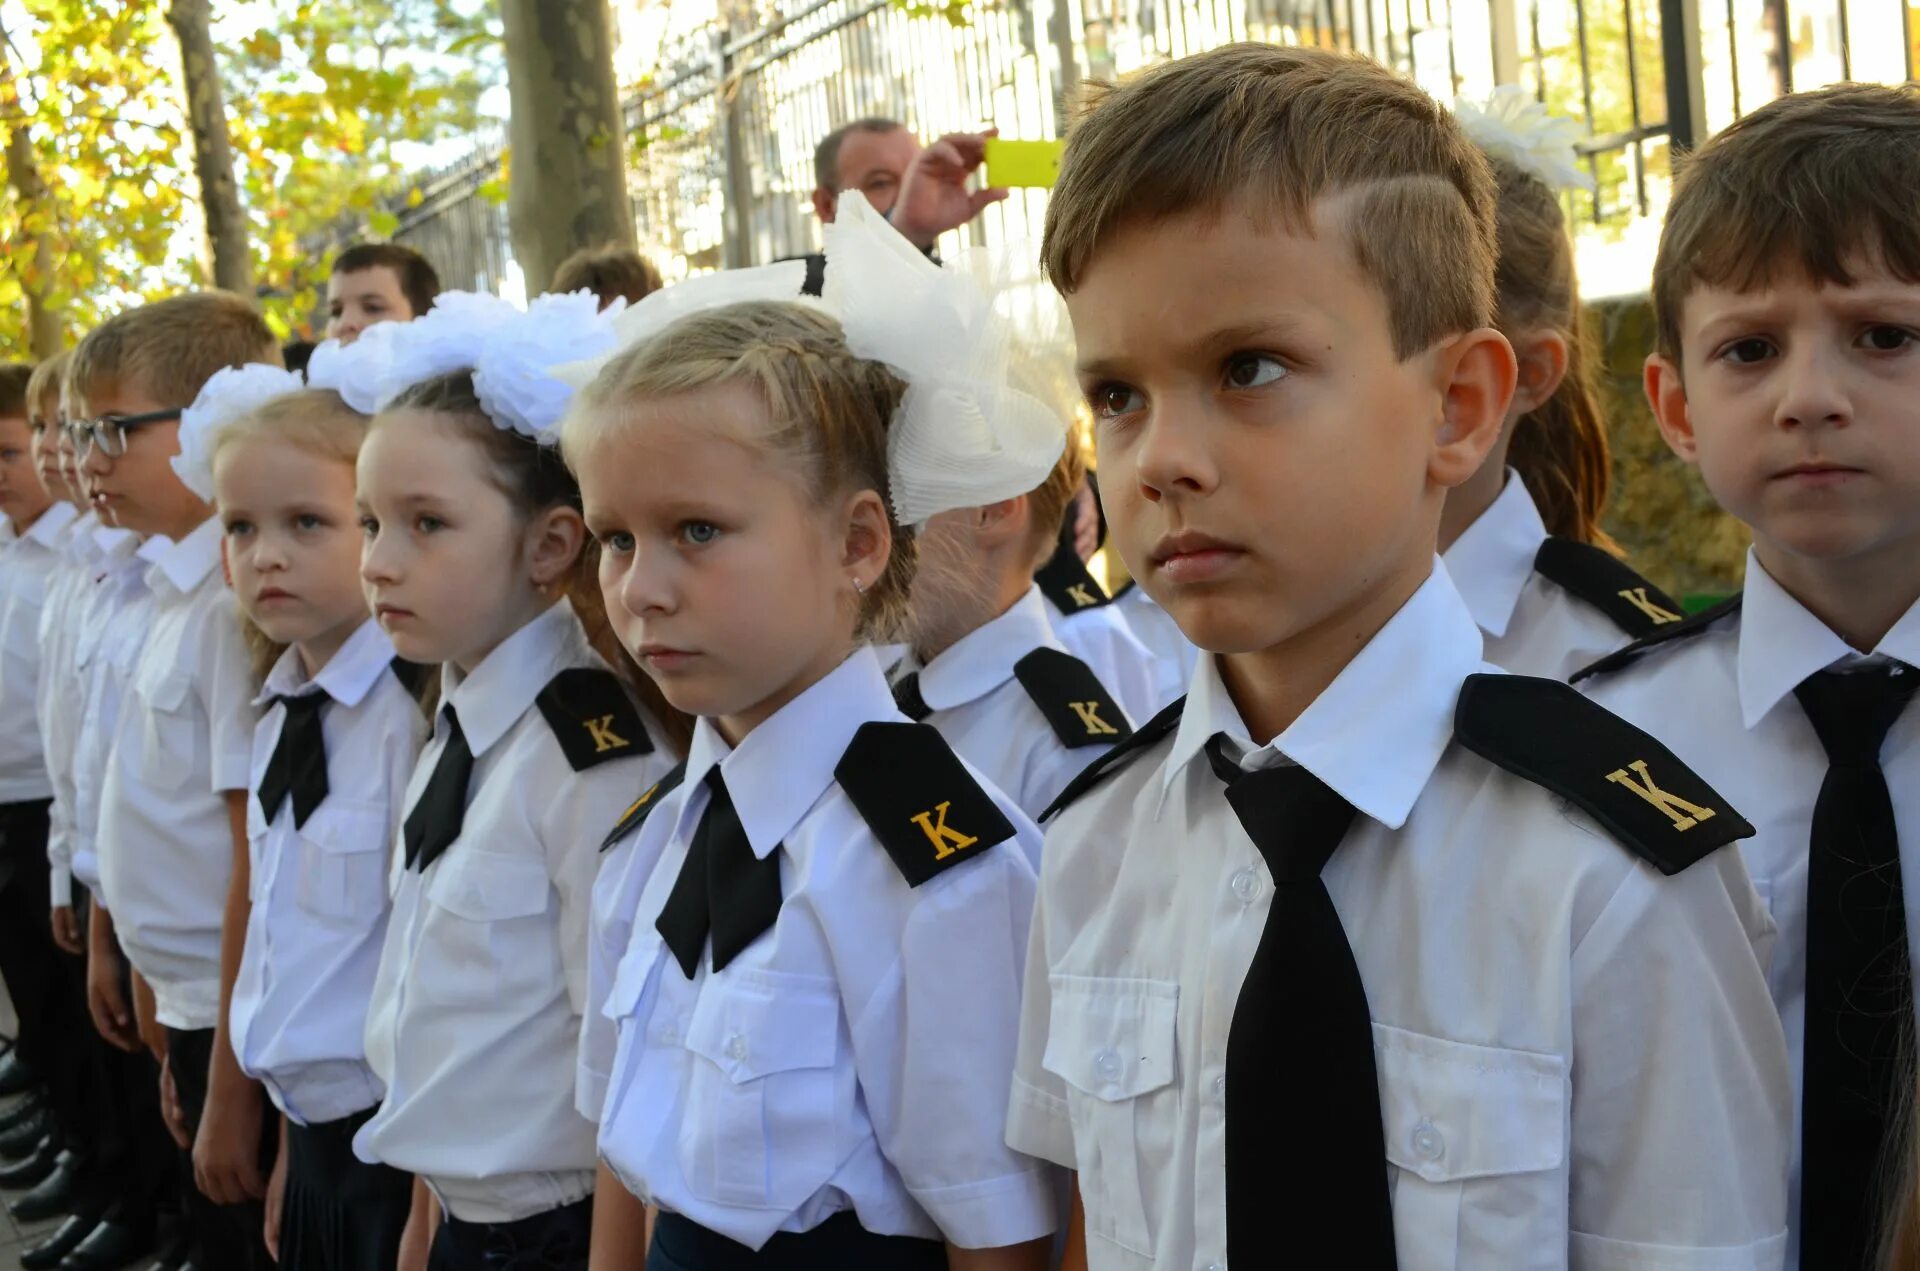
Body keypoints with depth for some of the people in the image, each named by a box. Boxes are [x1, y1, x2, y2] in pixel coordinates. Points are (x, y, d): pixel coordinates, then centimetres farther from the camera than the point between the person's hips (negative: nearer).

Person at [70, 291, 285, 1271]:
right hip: (195, 1006, 8)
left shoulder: (238, 605, -19)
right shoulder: (181, 594, 8)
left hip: (248, 1025, -8)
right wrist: (170, 1025, 17)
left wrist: (231, 1089, -16)